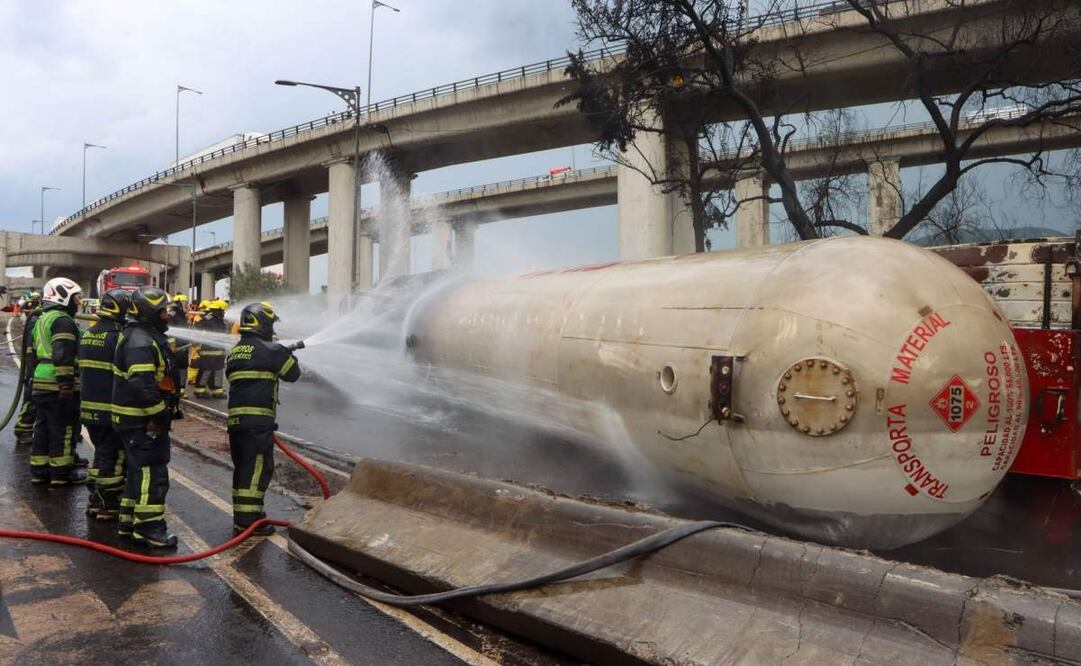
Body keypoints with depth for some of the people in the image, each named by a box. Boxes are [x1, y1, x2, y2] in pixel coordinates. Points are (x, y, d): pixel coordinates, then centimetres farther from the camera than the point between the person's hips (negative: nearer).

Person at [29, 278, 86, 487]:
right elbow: (63, 357, -22)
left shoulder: (42, 320, 20)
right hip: (59, 387, -10)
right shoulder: (63, 321, -13)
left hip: (41, 383, 10)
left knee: (43, 428, 16)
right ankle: (61, 473, 5)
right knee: (63, 430, -1)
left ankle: (39, 470, 23)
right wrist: (67, 385, -24)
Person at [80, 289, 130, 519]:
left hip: (89, 406, 9)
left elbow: (82, 370, 21)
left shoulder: (88, 335, 13)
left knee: (101, 452, 19)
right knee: (114, 457, 0)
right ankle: (108, 506, 5)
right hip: (111, 409, -9)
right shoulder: (118, 337, -16)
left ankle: (95, 500, 25)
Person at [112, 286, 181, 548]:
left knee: (139, 470, 18)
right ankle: (148, 527, -1)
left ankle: (128, 521, 28)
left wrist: (167, 408, 21)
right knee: (152, 472, -6)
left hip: (140, 418, 11)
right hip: (142, 421, -11)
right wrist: (161, 413, -21)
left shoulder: (146, 336, 15)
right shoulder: (140, 341, -20)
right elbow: (141, 384, -29)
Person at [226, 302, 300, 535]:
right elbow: (292, 374, 0)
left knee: (242, 467, 15)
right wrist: (290, 356, 20)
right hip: (258, 419, -8)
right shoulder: (270, 350, -7)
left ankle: (241, 517, 21)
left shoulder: (234, 351, 17)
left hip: (235, 417, 8)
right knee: (258, 467, -4)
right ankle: (249, 519, -4)